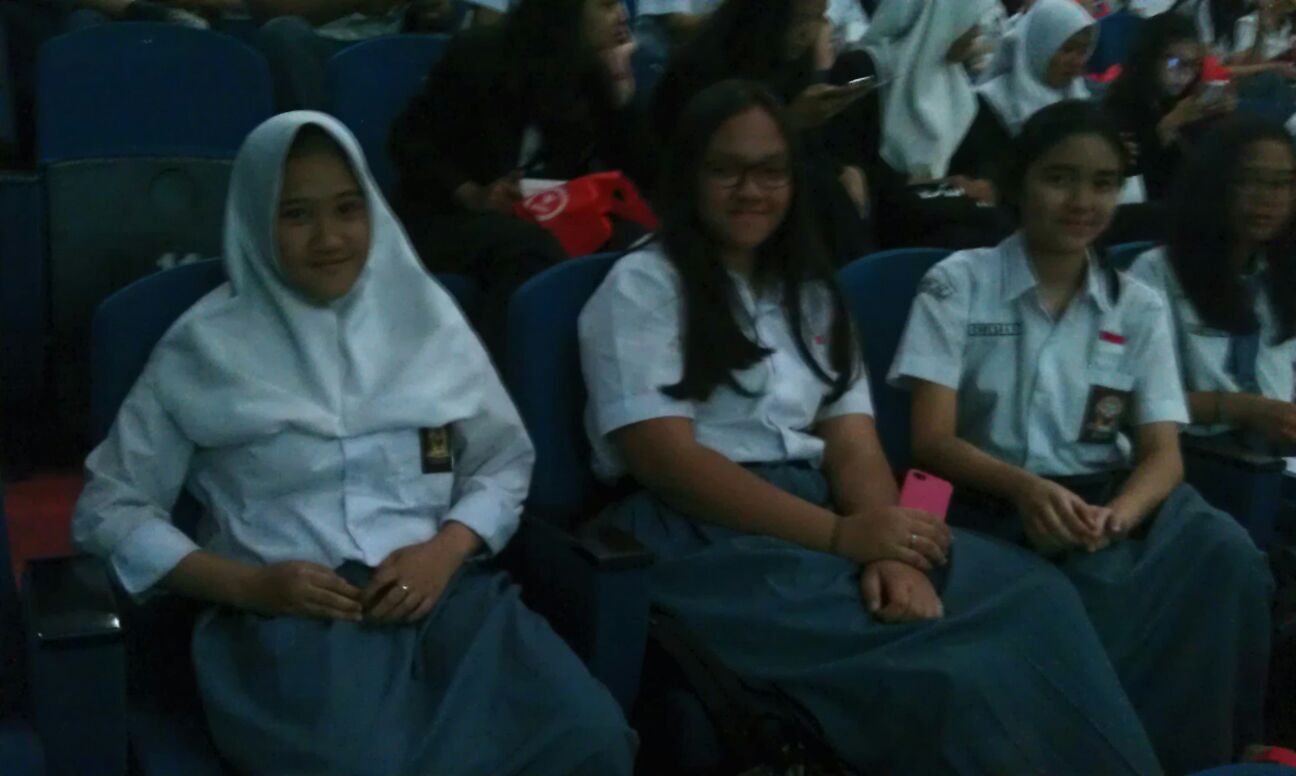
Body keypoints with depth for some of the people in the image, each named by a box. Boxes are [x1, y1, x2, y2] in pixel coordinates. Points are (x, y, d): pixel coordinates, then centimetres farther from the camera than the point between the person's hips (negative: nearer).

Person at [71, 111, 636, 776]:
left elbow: (506, 459, 18)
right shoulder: (207, 344, 6)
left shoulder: (425, 311, 14)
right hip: (286, 611, -3)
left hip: (441, 586, 3)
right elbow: (108, 509, 8)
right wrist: (248, 583, -8)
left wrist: (447, 547, -4)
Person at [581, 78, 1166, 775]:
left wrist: (891, 550, -16)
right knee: (936, 657, -31)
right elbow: (667, 460, -12)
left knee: (1033, 599, -20)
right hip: (699, 538, -6)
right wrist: (841, 536, -20)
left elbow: (853, 445, 7)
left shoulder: (809, 293, 19)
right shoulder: (640, 288, 0)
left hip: (820, 518, 6)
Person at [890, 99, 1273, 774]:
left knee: (1224, 556, -28)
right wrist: (1026, 488, -26)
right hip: (996, 501, -3)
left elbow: (1162, 453, 2)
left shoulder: (1140, 308, 11)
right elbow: (931, 440, -6)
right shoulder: (958, 284, 1)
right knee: (1103, 587, -35)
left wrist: (1116, 514, -23)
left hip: (1110, 498, 3)